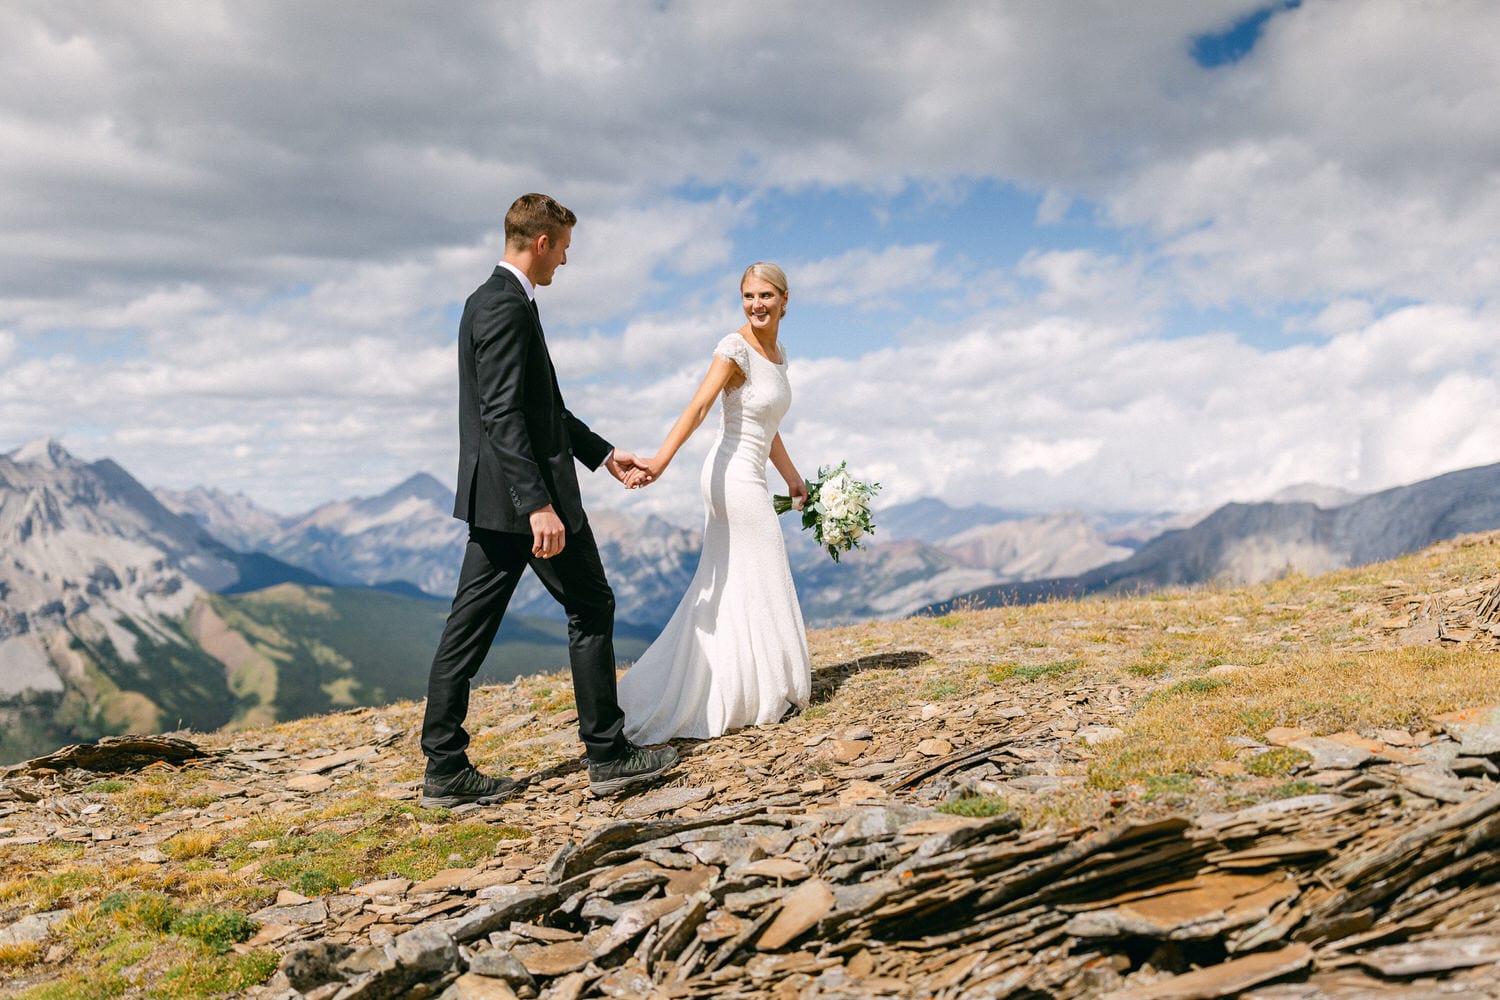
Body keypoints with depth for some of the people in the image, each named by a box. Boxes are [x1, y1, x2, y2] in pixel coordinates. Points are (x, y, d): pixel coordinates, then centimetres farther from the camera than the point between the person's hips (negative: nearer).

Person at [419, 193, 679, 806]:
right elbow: (503, 414, -23)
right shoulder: (507, 306, -15)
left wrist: (603, 454, 24)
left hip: (493, 499, 10)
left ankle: (446, 770, 12)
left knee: (469, 628, 7)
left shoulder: (493, 299, 18)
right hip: (525, 493, -10)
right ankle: (609, 755, 11)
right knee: (591, 609, 3)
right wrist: (539, 504, -27)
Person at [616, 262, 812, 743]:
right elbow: (698, 406, -28)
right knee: (759, 586, 2)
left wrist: (792, 477, 25)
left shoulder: (777, 353, 12)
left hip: (747, 478, 9)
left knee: (722, 588, 13)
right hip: (735, 476, -9)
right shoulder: (736, 348, -14)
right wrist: (660, 460, -40)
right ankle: (761, 692, 16)